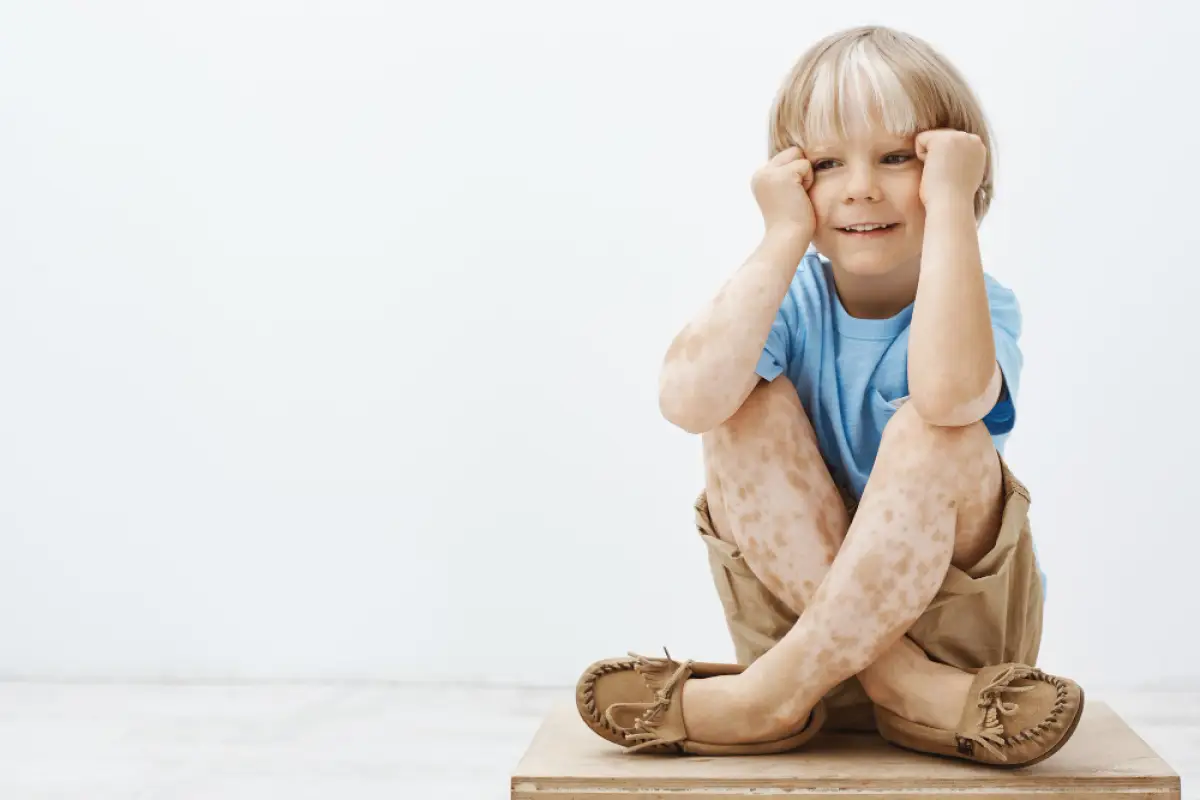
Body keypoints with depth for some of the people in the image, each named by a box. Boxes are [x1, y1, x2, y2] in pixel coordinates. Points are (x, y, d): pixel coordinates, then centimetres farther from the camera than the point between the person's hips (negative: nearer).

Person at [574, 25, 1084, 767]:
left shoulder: (981, 302, -13)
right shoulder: (791, 298, -6)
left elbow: (949, 392, -41)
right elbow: (688, 399, -29)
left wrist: (950, 204, -31)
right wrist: (784, 238, -24)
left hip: (960, 618, -2)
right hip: (801, 599, 2)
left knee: (936, 430, -30)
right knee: (752, 403, -21)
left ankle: (777, 690, -26)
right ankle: (902, 685, -24)